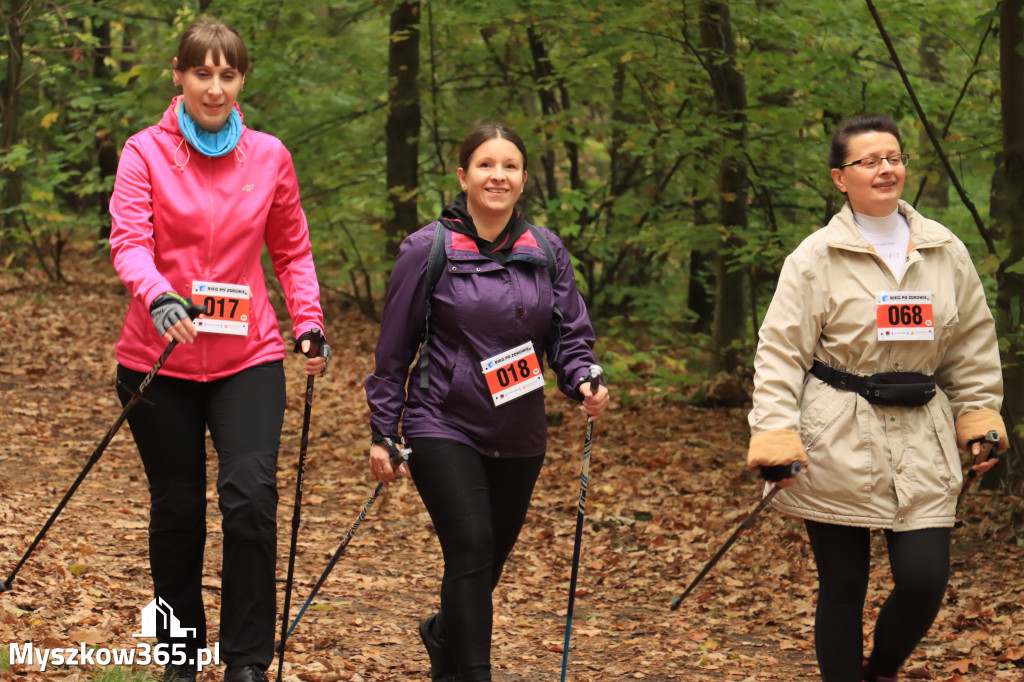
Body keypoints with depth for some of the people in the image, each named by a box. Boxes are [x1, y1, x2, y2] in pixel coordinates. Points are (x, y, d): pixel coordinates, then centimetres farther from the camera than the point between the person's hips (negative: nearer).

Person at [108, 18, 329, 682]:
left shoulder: (269, 156, 4)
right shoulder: (145, 152, -3)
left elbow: (292, 251, 14)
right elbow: (129, 240, -14)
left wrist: (310, 322, 2)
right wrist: (157, 295, -33)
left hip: (248, 357, 1)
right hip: (160, 360, -1)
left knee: (252, 495, -15)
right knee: (177, 509, 8)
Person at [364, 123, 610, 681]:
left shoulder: (547, 251, 4)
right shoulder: (428, 249, -6)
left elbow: (570, 334, 9)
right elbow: (393, 349, -1)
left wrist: (583, 382, -12)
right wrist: (383, 432, -1)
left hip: (519, 436, 4)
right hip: (443, 427, -4)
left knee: (493, 554, 15)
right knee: (471, 547, -17)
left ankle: (444, 634, 44)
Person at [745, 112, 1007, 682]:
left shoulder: (946, 252, 6)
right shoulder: (817, 257, -5)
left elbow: (973, 346, 16)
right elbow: (781, 350, -5)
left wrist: (981, 420, 13)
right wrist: (776, 436, -13)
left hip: (921, 440, 3)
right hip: (838, 444, -3)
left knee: (925, 579, -4)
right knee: (843, 587, 4)